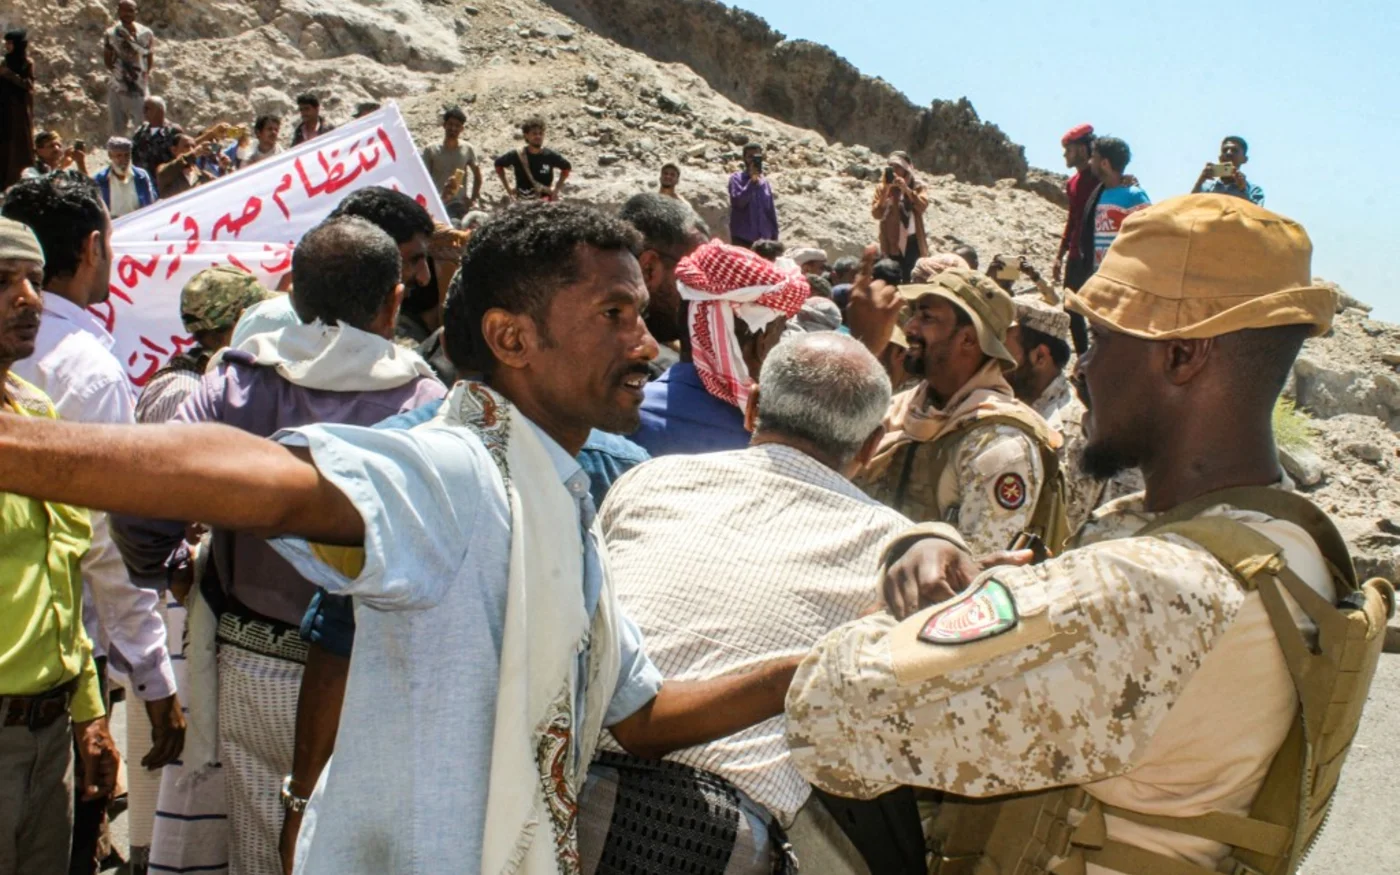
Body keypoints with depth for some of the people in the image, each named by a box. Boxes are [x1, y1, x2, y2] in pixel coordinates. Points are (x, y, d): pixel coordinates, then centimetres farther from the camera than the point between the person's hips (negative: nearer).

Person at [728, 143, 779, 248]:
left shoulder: (765, 182, 11)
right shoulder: (736, 178, -1)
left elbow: (771, 212, 13)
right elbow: (738, 200, -18)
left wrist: (774, 237, 10)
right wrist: (752, 181, -18)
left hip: (763, 239, 5)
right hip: (742, 237, -5)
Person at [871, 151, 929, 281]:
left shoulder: (917, 186, 6)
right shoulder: (882, 187, 4)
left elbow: (923, 206, -11)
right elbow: (876, 214, -7)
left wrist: (906, 189, -19)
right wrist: (885, 192, -16)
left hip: (913, 241, 1)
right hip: (892, 242, 0)